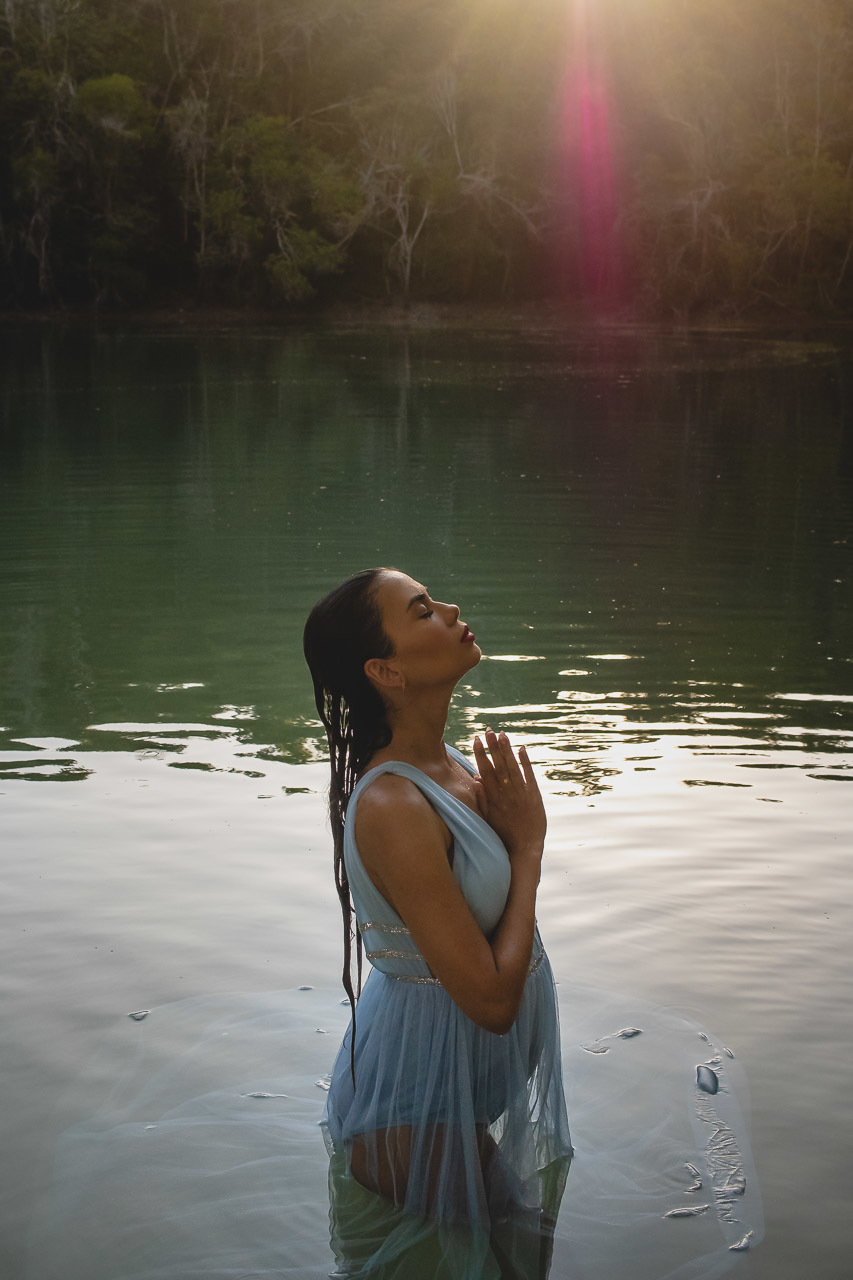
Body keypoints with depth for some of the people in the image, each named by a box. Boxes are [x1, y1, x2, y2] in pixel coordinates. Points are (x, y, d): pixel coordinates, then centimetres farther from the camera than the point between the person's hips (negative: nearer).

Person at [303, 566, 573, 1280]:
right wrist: (528, 844, -18)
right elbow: (491, 998, -27)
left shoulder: (452, 764, 0)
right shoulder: (391, 806, -28)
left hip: (476, 1083, 9)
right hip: (421, 1107, -9)